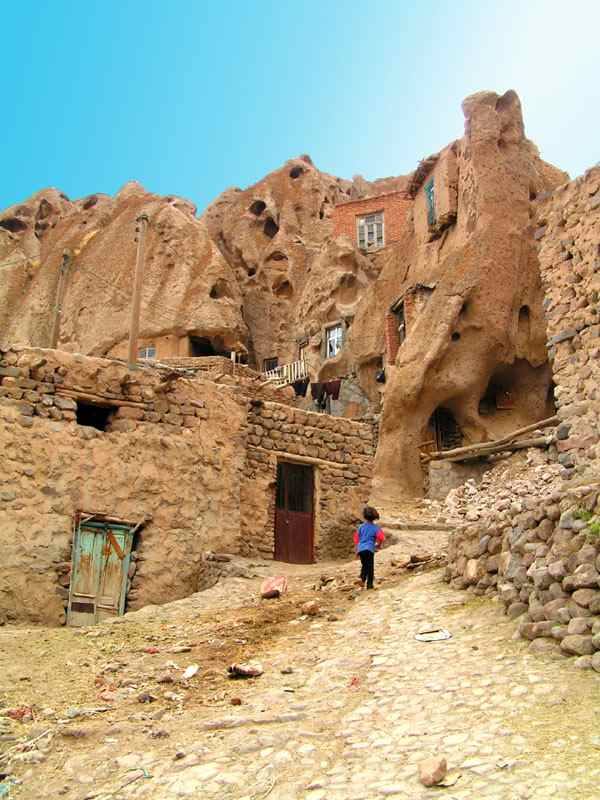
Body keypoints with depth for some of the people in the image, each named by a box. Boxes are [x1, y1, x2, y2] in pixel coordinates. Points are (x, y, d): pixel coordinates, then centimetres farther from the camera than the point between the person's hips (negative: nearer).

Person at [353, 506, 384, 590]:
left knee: (364, 565, 20)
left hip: (361, 549, 3)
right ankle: (369, 585, 5)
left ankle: (362, 579, -2)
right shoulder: (375, 527, 0)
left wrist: (357, 550, 22)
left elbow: (356, 538, 12)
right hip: (369, 549, -3)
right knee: (370, 567, 6)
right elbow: (381, 538, -10)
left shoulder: (361, 527, 9)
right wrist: (378, 545, 12)